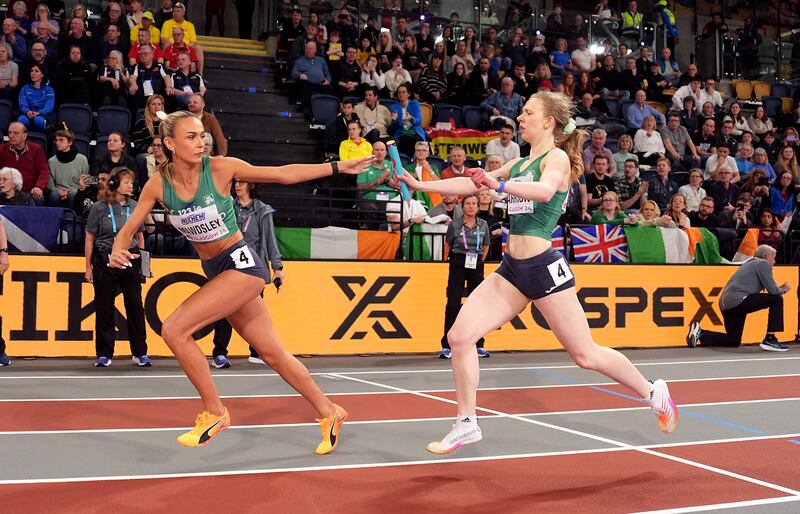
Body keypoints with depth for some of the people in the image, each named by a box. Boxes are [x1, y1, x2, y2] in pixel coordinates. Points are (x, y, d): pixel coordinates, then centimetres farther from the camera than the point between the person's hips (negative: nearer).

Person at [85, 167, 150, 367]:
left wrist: (143, 261, 11)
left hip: (131, 260, 2)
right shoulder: (99, 208, -3)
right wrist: (88, 266, 0)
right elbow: (89, 238, 1)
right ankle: (104, 354, 12)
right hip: (105, 261, -2)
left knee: (135, 305, 2)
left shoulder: (135, 207, 6)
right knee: (104, 308, 3)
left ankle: (140, 353, 11)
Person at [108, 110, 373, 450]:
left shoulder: (220, 168, -13)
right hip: (214, 271, 5)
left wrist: (339, 167, -9)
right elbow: (128, 230, 2)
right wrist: (117, 252, -21)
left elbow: (284, 174, -6)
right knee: (272, 353, 10)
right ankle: (328, 413, 27)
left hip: (241, 263, -5)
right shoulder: (158, 185, -2)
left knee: (174, 329, -19)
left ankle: (214, 413, -3)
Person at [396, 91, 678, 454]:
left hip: (544, 267, -7)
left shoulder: (558, 157, -6)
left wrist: (500, 185, -41)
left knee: (586, 355, 1)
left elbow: (545, 190, -29)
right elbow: (470, 184, 19)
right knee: (460, 335, -5)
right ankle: (467, 425, 6)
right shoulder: (517, 164, 17)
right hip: (512, 268, 7)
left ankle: (654, 393, 24)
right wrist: (418, 184, 13)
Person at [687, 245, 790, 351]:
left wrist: (780, 289, 29)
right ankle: (770, 340, -3)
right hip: (738, 300, -10)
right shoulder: (763, 263, 1)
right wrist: (783, 290, 16)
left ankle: (700, 334, 6)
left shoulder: (750, 263, 28)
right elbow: (772, 290, -4)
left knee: (734, 341, 19)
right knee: (777, 300, -1)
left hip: (725, 304, 10)